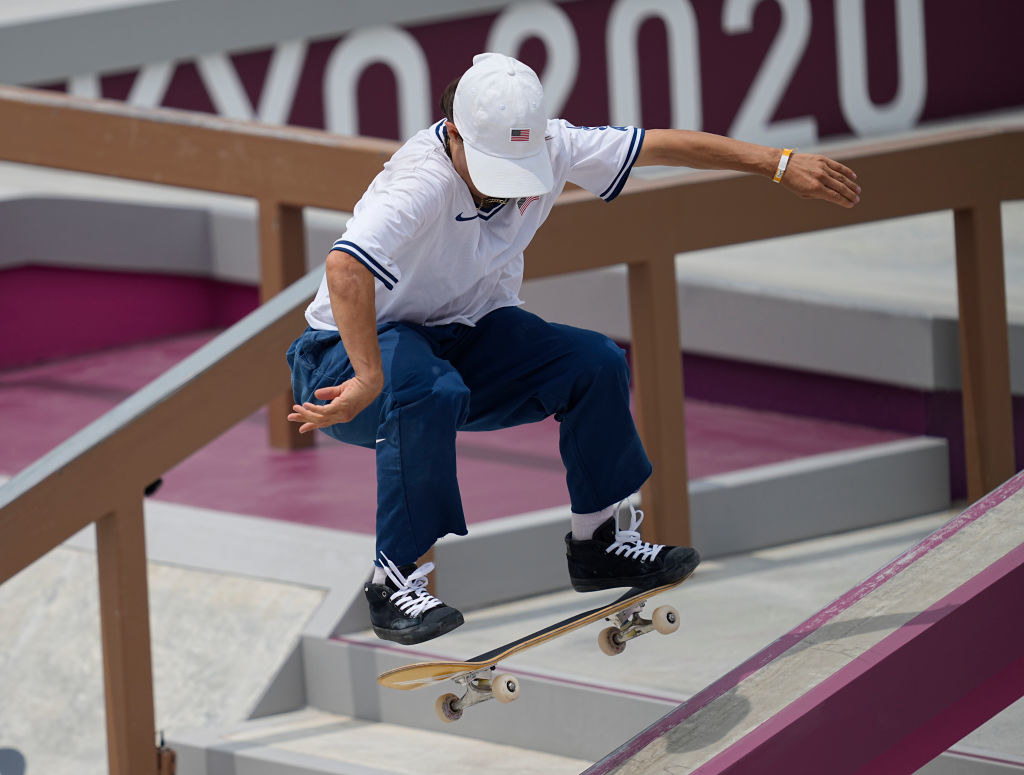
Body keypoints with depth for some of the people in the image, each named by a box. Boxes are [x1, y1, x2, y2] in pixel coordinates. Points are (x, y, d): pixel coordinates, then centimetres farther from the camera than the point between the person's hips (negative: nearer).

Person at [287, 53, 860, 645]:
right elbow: (346, 268, -50)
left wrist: (782, 165, -1)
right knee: (430, 393, -38)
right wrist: (370, 380, -54)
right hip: (356, 351, -7)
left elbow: (661, 146, -4)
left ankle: (599, 541, 12)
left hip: (466, 336, 7)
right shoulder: (424, 180, -34)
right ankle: (395, 581, -25)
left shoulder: (546, 147, -13)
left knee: (596, 364, -7)